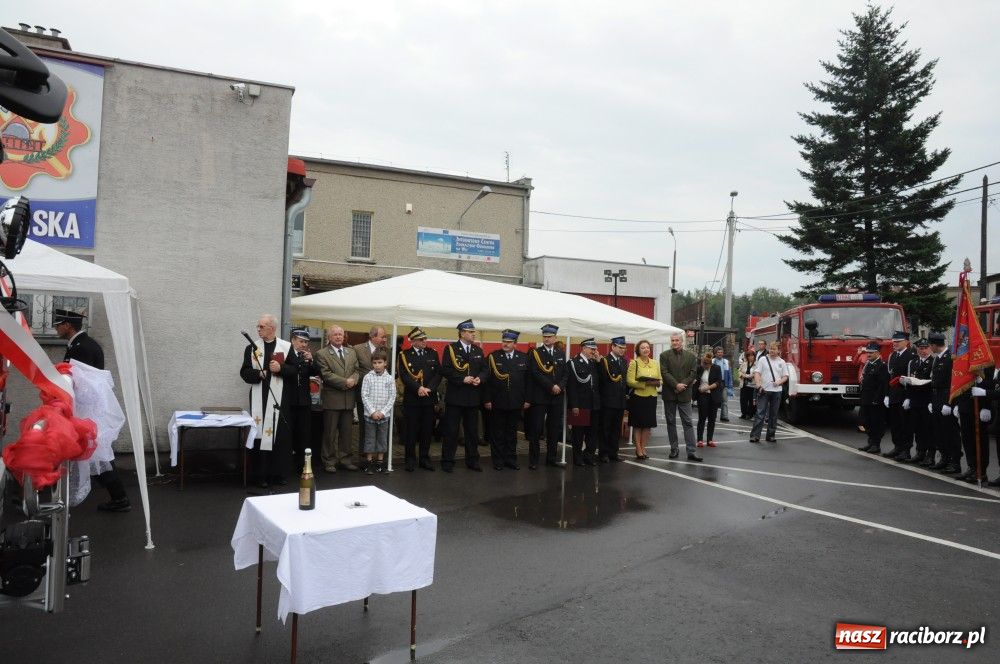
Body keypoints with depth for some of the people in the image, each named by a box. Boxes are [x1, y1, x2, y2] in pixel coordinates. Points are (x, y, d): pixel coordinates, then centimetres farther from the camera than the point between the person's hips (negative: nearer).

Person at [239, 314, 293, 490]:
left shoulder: (287, 347, 3)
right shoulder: (252, 348, 7)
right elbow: (244, 372, 4)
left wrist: (280, 368, -15)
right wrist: (259, 373, -13)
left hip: (280, 398, 0)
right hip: (259, 398, 1)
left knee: (280, 435, 3)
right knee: (260, 434, 0)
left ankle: (279, 473, 13)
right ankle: (261, 475, 7)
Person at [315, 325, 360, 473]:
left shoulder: (352, 352, 14)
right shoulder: (322, 354, -3)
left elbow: (356, 370, 10)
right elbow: (326, 374, -12)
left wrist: (353, 380, -12)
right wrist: (345, 382, -17)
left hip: (349, 398, 5)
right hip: (332, 398, -5)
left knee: (346, 431, 10)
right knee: (330, 432, 3)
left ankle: (345, 459, 19)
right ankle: (329, 462, 12)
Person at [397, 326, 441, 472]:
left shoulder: (433, 353, 8)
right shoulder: (404, 355, -1)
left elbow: (438, 373, 2)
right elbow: (404, 375, -10)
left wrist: (429, 388, -11)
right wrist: (418, 388, -20)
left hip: (429, 397, 3)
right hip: (411, 398, -3)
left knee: (427, 430, 8)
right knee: (411, 430, 2)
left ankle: (424, 458, 18)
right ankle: (410, 459, 13)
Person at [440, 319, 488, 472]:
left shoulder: (478, 350, 12)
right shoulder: (450, 348, -4)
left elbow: (484, 369, 12)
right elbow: (445, 370, -12)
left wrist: (480, 378, -8)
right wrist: (462, 379, -18)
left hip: (473, 397, 5)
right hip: (455, 396, -5)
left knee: (472, 430, 11)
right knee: (451, 430, 1)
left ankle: (472, 461, 20)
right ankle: (447, 461, 10)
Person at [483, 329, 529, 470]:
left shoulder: (523, 358, 6)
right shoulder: (493, 357, -2)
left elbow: (527, 380, 7)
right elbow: (487, 380, -4)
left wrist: (527, 400, 3)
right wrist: (487, 400, -9)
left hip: (516, 403, 2)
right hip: (497, 403, -2)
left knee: (512, 432, 11)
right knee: (498, 433, 6)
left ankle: (511, 459, 21)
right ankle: (498, 461, 15)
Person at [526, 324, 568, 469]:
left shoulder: (561, 355, 14)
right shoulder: (535, 353, 0)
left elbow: (565, 374, 10)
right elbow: (536, 373, -10)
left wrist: (559, 387, -9)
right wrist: (551, 386, -15)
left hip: (557, 397, 4)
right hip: (539, 397, -4)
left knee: (554, 430, 7)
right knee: (536, 430, -3)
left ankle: (551, 459, 16)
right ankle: (533, 461, 2)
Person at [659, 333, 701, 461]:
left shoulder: (691, 356, 6)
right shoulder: (664, 355, 1)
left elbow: (693, 373, 0)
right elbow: (664, 373, -7)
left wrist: (682, 385, -13)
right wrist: (676, 385, -16)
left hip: (685, 394, 0)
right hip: (669, 394, 0)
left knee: (688, 423, -2)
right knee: (671, 422, 7)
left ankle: (691, 452, -2)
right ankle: (674, 449, 16)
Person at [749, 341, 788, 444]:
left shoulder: (782, 362, 10)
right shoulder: (762, 359, 3)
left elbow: (785, 376, 9)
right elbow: (757, 373, -4)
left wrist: (779, 382, -11)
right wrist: (758, 384, -18)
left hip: (777, 391, 3)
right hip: (764, 390, -3)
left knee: (774, 415, 8)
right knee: (760, 413, -7)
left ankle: (771, 435, 16)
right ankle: (755, 435, -8)